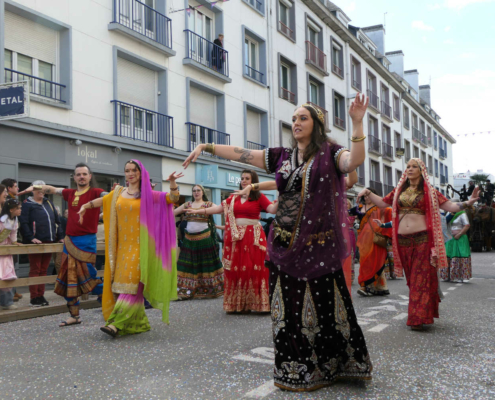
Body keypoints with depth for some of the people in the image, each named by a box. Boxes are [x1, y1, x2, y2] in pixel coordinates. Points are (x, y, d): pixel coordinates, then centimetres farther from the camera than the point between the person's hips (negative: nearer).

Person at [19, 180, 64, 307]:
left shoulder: (48, 203, 16)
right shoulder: (28, 204, -2)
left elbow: (57, 221, 18)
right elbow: (23, 223, -11)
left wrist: (60, 236, 9)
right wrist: (31, 238, -20)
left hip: (49, 242, 6)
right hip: (35, 243, -6)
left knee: (43, 270, 10)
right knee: (35, 270, -2)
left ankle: (41, 296, 16)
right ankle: (34, 298, 2)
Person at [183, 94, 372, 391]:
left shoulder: (329, 154, -1)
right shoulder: (281, 156, 11)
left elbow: (355, 161, -21)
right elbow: (242, 154, 9)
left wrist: (357, 123, -30)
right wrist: (206, 147, 6)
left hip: (319, 245, -4)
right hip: (284, 245, 4)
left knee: (325, 308, 1)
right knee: (288, 310, 9)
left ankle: (331, 366, 22)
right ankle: (297, 371, 24)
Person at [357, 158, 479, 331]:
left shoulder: (429, 191, 2)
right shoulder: (399, 190, 13)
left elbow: (450, 206, 0)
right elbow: (382, 203, 17)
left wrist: (467, 203, -15)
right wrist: (368, 193, 6)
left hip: (422, 239, -4)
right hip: (403, 240, 4)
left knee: (421, 278, -5)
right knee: (411, 278, 9)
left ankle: (419, 318, -3)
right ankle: (417, 314, 19)